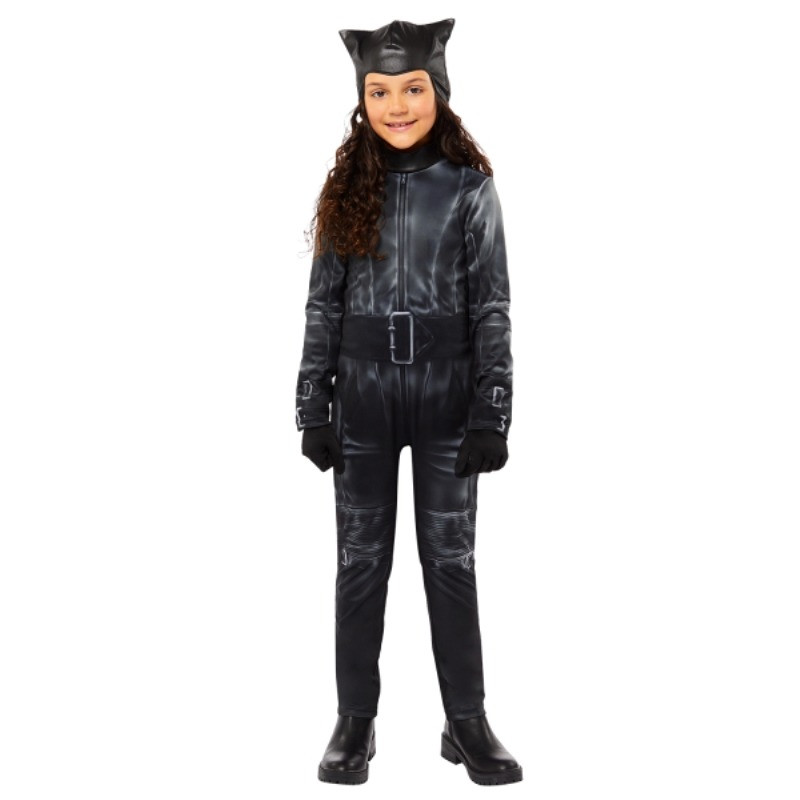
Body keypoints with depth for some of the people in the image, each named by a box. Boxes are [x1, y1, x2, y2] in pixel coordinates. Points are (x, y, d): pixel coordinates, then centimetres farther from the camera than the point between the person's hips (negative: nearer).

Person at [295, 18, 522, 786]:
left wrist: (491, 415, -9)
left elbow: (491, 307, -3)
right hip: (363, 394, 2)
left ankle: (467, 721, 17)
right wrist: (313, 409, 0)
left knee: (451, 558, 6)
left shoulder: (469, 185, -2)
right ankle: (356, 718, 20)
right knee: (361, 558, 8)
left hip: (445, 392, -1)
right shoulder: (348, 184, 3)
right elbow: (323, 301, 4)